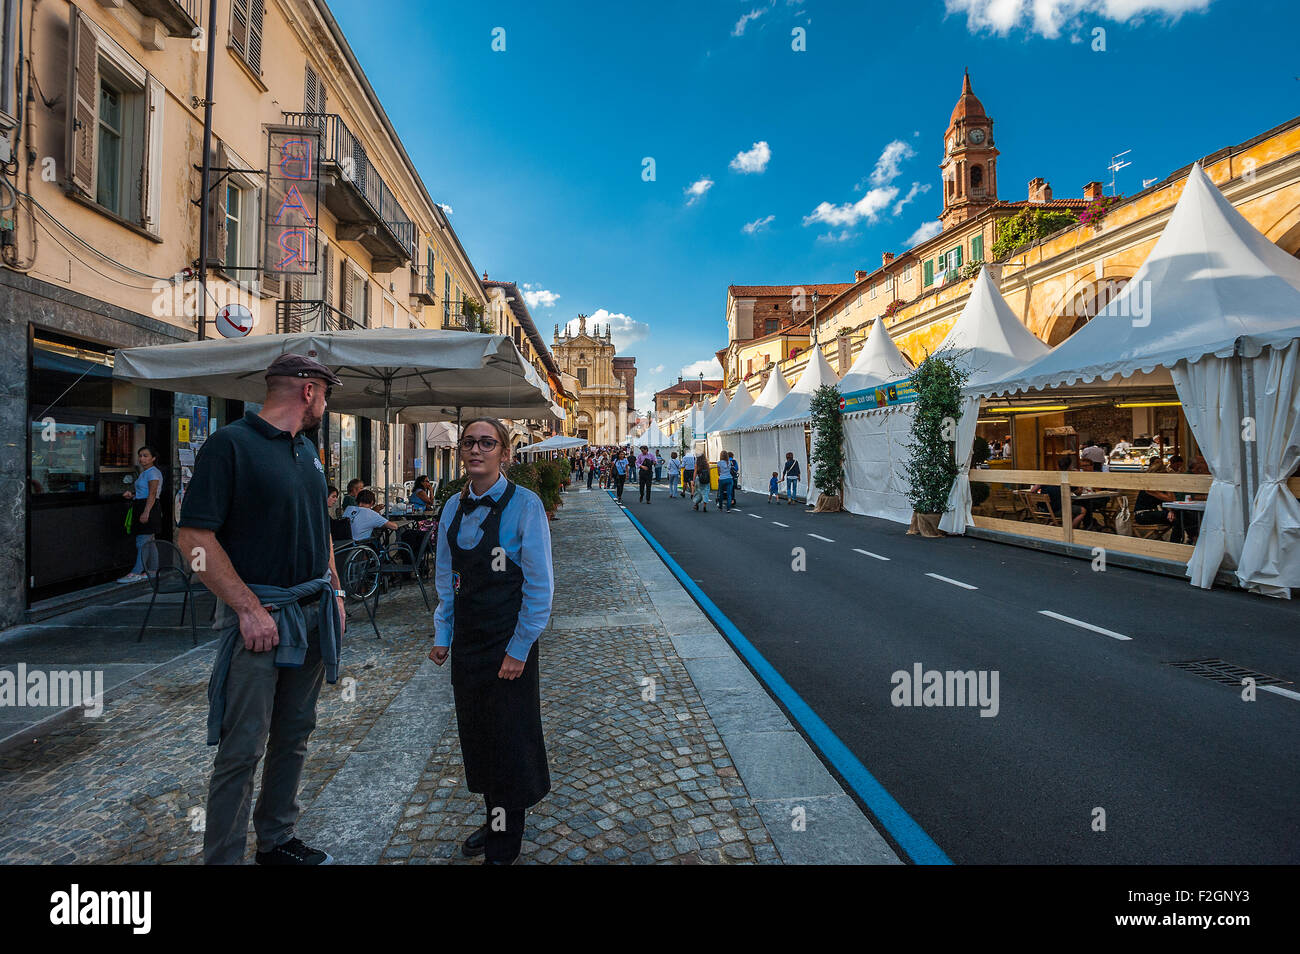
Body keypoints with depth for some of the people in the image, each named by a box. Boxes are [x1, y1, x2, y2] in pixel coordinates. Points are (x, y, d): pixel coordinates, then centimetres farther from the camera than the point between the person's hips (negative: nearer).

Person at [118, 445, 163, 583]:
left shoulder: (153, 472, -12)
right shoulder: (144, 473, 20)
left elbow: (152, 494, -19)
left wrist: (146, 512, -25)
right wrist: (132, 493, 8)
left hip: (149, 509, -10)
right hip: (142, 509, 10)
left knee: (142, 542, -11)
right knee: (148, 542, 11)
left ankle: (136, 573, -11)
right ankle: (153, 570, 15)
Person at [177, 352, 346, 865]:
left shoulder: (307, 449, 12)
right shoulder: (231, 443, -11)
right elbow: (194, 536, -17)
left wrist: (336, 594, 12)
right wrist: (249, 608, -19)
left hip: (313, 612, 8)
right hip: (260, 615, -7)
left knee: (294, 735, 17)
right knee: (242, 749, 1)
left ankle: (277, 840, 34)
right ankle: (222, 856, 20)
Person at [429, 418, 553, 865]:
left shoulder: (524, 504, -14)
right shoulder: (454, 507, 3)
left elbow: (540, 585, -14)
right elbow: (446, 579, 12)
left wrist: (519, 649, -14)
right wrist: (442, 634, 9)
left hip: (508, 640, -6)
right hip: (466, 638, 6)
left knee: (509, 737, 7)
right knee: (476, 732, 17)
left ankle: (504, 846, 28)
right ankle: (494, 820, 40)